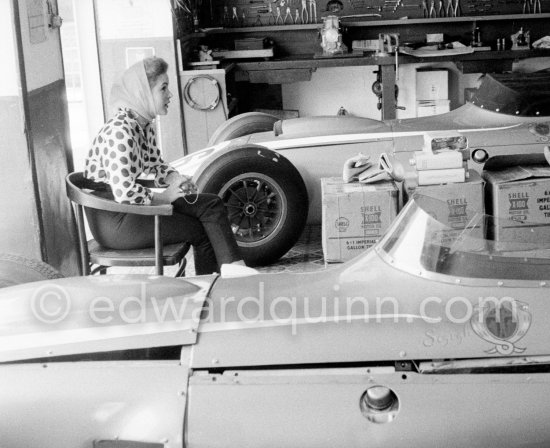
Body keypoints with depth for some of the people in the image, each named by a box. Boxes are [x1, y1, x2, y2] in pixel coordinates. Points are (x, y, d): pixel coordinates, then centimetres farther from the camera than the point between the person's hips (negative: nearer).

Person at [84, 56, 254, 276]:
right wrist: (165, 196, -16)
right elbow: (124, 192, -30)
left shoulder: (145, 124, 6)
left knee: (211, 204, 0)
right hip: (114, 223, -9)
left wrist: (176, 179, -3)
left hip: (132, 204, 9)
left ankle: (232, 268, -3)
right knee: (200, 230, -5)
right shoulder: (119, 132, -24)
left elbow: (156, 165, 19)